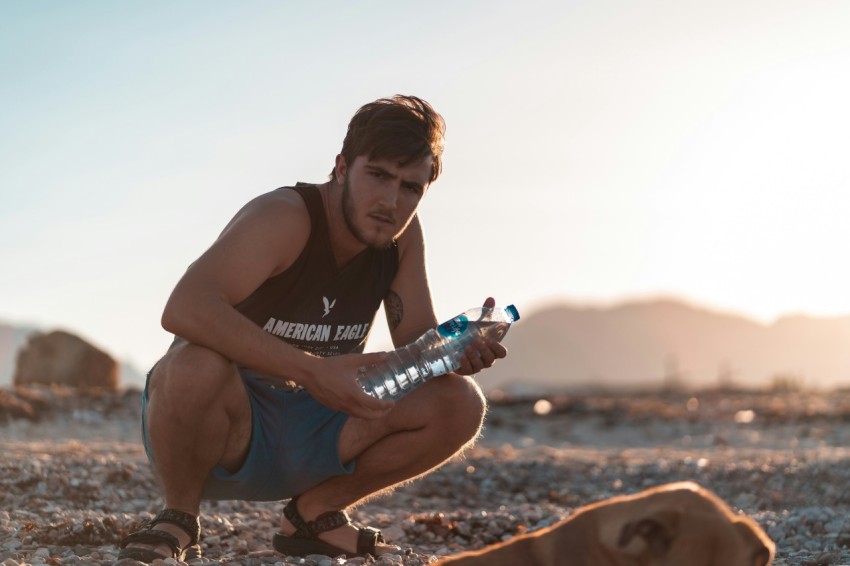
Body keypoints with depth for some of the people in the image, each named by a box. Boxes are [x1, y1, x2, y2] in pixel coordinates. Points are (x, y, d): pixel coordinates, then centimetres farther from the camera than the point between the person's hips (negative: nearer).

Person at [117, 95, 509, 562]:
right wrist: (311, 370, -47)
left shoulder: (402, 234, -3)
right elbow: (184, 309, -40)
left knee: (459, 405, -13)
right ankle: (179, 516, -10)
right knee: (198, 364, -40)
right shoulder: (285, 217, -24)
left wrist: (462, 349, -27)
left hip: (304, 443, 6)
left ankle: (315, 514, 6)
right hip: (219, 425, -5)